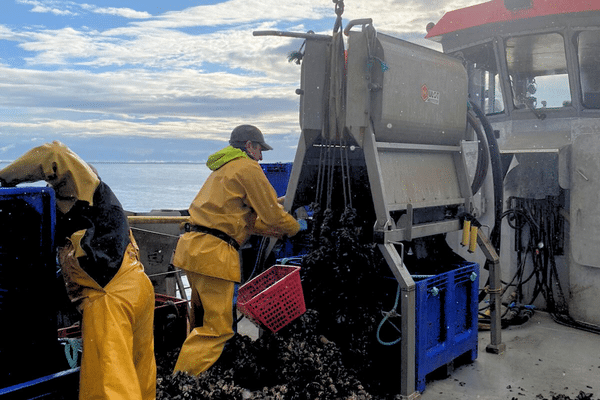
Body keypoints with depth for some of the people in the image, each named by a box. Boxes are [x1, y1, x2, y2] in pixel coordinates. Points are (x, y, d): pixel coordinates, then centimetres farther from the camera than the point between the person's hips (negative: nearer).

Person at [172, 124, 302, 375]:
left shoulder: (223, 169, 28)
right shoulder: (247, 167, -3)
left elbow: (246, 220, 29)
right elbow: (272, 215, -3)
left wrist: (279, 231, 27)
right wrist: (295, 228, 17)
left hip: (193, 247, 10)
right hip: (214, 254, -10)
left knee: (202, 320, 21)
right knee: (218, 327, -6)